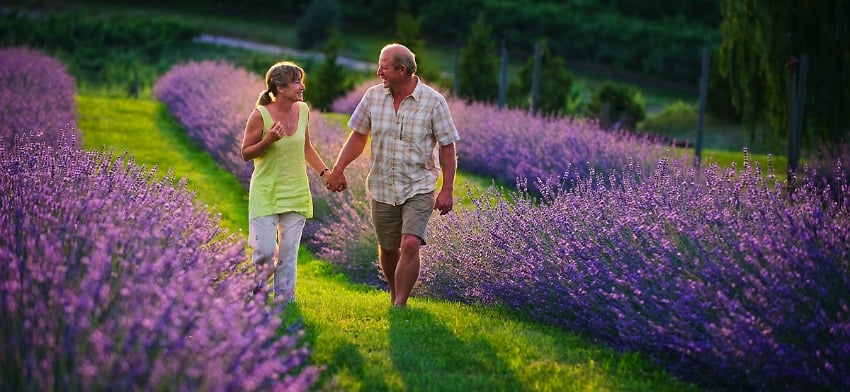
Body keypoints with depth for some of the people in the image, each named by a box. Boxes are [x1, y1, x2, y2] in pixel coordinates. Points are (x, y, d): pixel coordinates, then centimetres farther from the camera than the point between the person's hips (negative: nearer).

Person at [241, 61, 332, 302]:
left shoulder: (303, 111, 1)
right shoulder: (260, 115, -14)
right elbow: (246, 153, -5)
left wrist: (325, 172, 5)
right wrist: (269, 140, -23)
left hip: (296, 193, 4)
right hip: (266, 193, -4)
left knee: (289, 252, 6)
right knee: (265, 250, -6)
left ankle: (284, 300, 15)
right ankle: (256, 297, 22)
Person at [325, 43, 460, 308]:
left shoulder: (433, 102, -9)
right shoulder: (373, 96, 1)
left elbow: (447, 147, -6)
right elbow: (358, 136, 10)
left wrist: (447, 191, -10)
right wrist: (338, 169, -2)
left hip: (419, 188, -4)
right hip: (383, 187, 4)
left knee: (410, 244, -18)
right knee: (388, 249, 12)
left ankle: (399, 306, -12)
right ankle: (396, 295, 36)